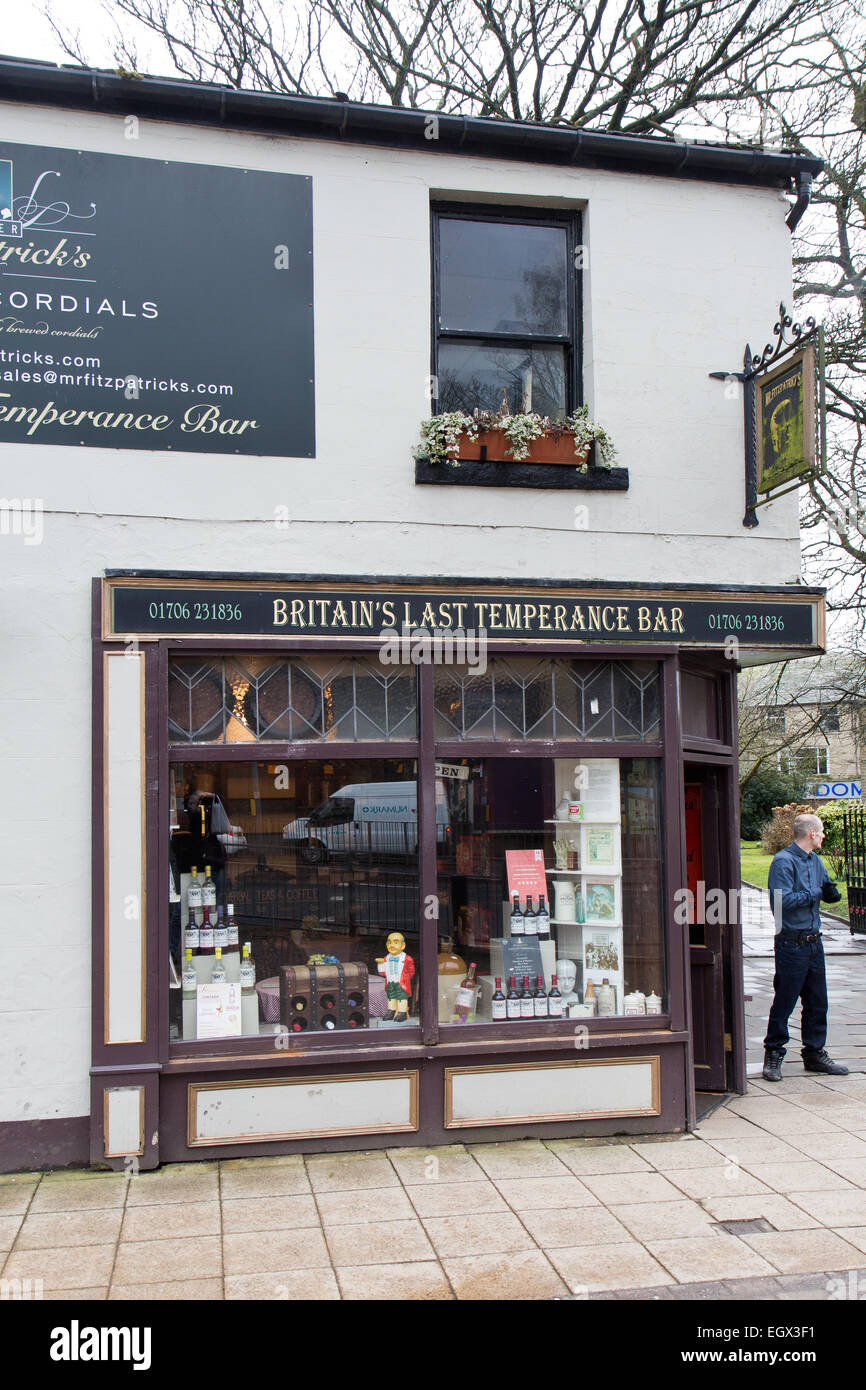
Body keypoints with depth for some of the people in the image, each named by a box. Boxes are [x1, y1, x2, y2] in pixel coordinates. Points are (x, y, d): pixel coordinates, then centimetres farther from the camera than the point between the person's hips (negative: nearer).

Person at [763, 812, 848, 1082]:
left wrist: (830, 892, -3)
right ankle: (773, 1054, 10)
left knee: (817, 1001, 13)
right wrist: (816, 893, -16)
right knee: (784, 1002, -1)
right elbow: (781, 900, -22)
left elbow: (826, 889, 21)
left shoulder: (815, 861, 12)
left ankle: (814, 1053, 24)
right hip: (792, 944, -8)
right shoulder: (783, 861, -14)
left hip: (814, 941, 8)